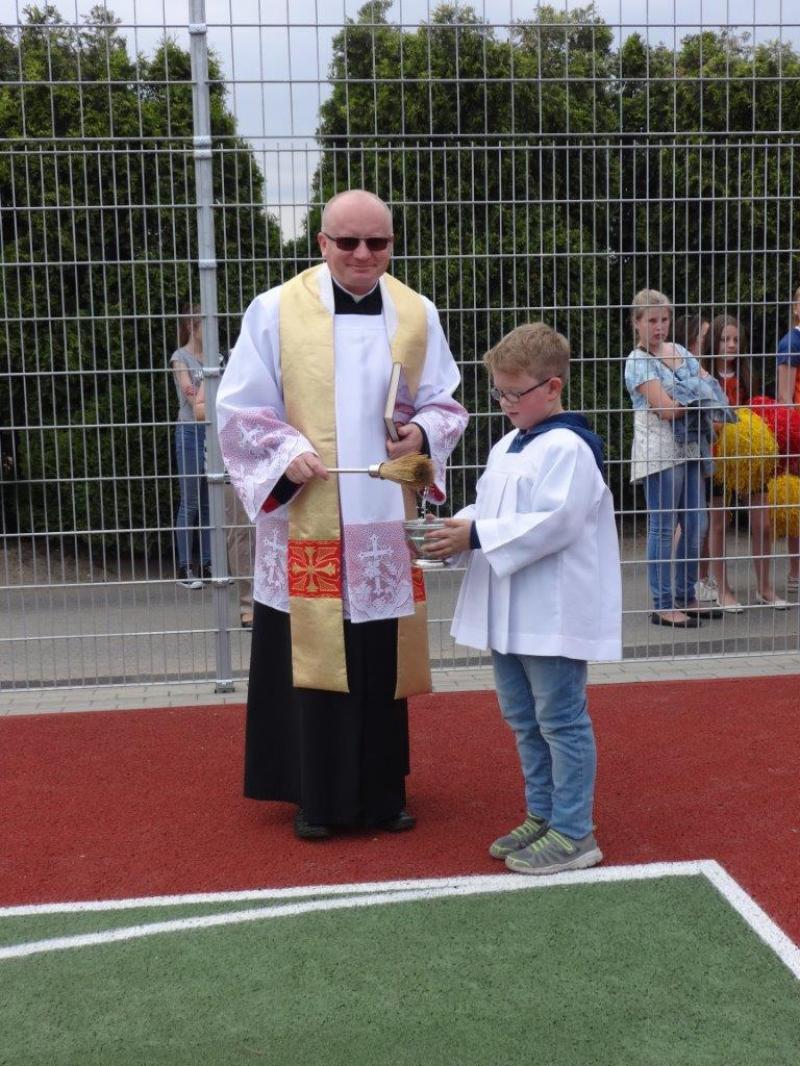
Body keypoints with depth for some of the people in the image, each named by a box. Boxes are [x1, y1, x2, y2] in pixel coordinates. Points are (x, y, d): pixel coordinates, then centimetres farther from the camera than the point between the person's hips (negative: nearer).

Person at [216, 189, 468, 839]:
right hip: (305, 520, -2)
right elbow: (239, 408, 0)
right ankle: (317, 798, 19)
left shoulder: (417, 315, 6)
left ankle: (382, 793, 24)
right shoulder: (275, 311, -2)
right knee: (314, 659, 3)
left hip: (386, 520, 2)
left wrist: (423, 432, -11)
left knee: (383, 661, 8)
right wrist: (286, 452, -16)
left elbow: (446, 403, 10)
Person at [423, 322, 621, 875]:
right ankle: (541, 814, 32)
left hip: (554, 615, -10)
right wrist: (458, 528, -4)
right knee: (523, 718, 18)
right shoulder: (507, 446, 13)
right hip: (509, 613, 10)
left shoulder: (567, 448, -16)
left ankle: (573, 834, 11)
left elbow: (555, 522, -24)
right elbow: (489, 508, 17)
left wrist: (477, 536, -24)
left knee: (561, 720, 0)